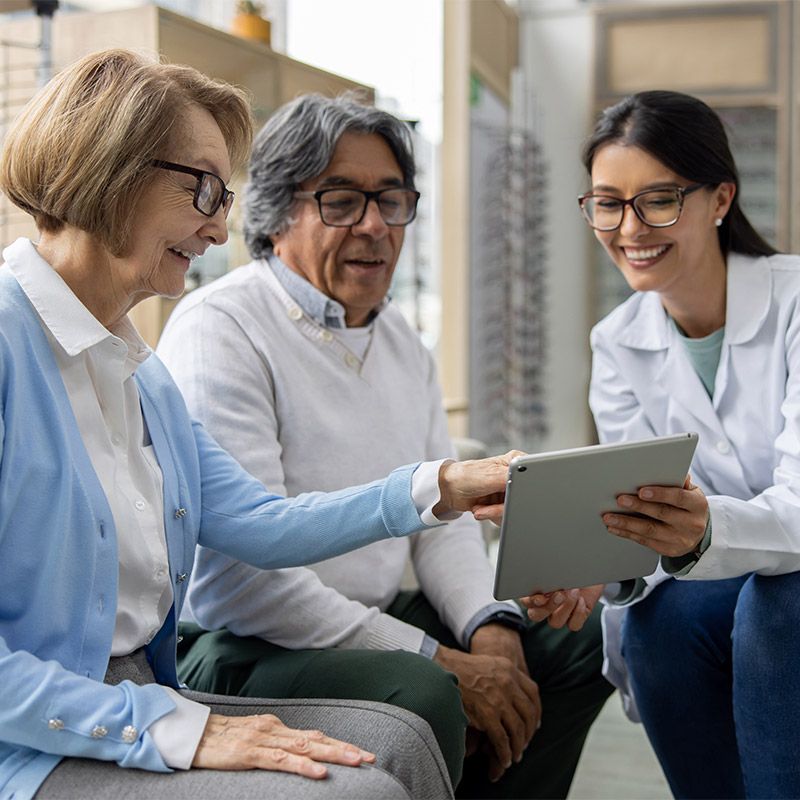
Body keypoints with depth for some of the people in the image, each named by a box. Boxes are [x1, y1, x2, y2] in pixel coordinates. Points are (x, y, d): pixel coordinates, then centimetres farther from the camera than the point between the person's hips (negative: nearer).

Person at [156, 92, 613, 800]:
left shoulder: (399, 337, 13)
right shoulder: (218, 329, -15)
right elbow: (242, 574, -24)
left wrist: (489, 627, -8)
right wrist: (439, 661, -23)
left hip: (375, 619, 9)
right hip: (241, 648, -8)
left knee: (574, 640, 6)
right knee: (419, 693, -33)